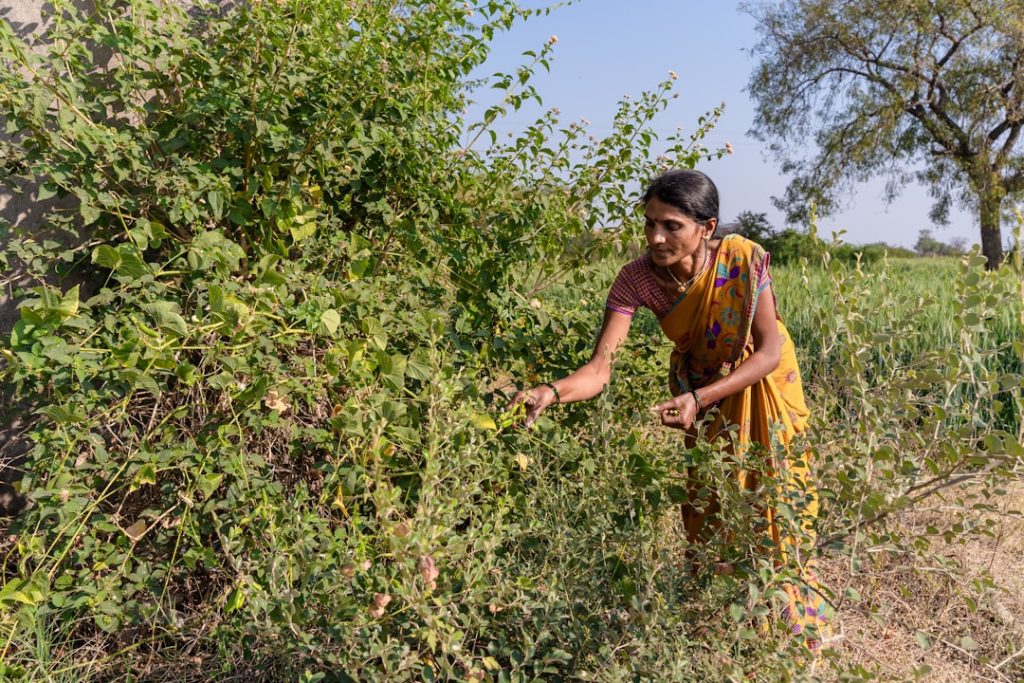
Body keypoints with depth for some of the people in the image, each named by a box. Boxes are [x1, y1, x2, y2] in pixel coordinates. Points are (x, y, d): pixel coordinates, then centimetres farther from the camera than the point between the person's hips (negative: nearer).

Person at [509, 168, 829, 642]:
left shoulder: (743, 260, -33)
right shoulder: (637, 278, -29)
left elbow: (770, 350, -27)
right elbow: (601, 367, -36)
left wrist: (699, 399, -39)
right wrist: (552, 391, -58)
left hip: (763, 380, -2)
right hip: (699, 385, 2)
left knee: (776, 498, 7)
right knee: (706, 503, 12)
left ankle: (793, 620, 30)